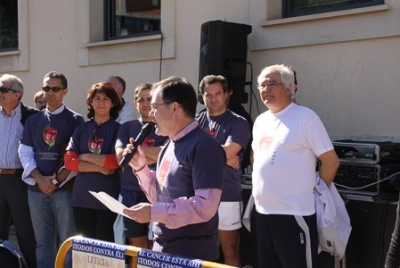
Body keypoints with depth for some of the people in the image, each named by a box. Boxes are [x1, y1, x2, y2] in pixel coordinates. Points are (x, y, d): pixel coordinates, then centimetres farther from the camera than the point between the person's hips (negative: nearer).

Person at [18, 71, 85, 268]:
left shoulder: (75, 120, 1)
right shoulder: (33, 120, 12)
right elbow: (25, 153, 7)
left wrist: (57, 180, -11)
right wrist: (40, 179, -7)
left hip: (64, 189, -3)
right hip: (36, 189, 4)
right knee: (43, 242, 9)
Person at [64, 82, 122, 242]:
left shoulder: (118, 129, -1)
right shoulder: (81, 129, 8)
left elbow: (116, 161, -12)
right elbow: (69, 160, -2)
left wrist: (85, 157, -5)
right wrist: (99, 167, -12)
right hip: (81, 196, 4)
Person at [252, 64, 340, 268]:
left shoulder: (305, 117, -10)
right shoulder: (260, 120, 12)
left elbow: (331, 161, -9)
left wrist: (316, 194, -1)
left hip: (294, 213, -7)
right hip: (262, 212, 8)